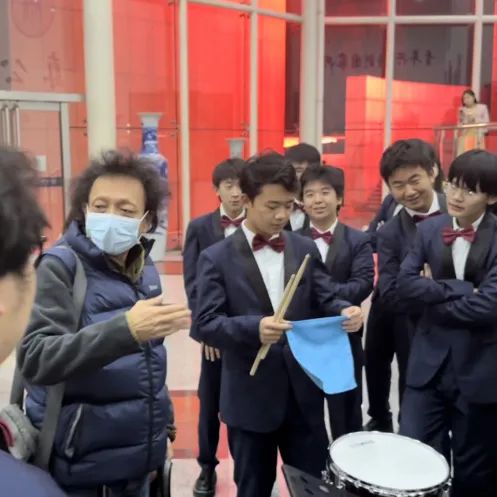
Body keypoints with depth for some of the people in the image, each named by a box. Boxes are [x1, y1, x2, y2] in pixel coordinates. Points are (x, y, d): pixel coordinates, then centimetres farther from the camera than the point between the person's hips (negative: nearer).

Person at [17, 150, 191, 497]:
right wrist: (125, 329, -37)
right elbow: (35, 360, -26)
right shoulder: (60, 266, -15)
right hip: (77, 457, -5)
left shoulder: (145, 270, 2)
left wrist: (163, 418, 14)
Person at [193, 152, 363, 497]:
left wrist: (345, 311, -20)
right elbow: (206, 323, -13)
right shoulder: (217, 257, -6)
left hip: (304, 391, 3)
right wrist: (253, 328, -30)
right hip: (251, 397, -3)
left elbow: (325, 300, 3)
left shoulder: (305, 249, 5)